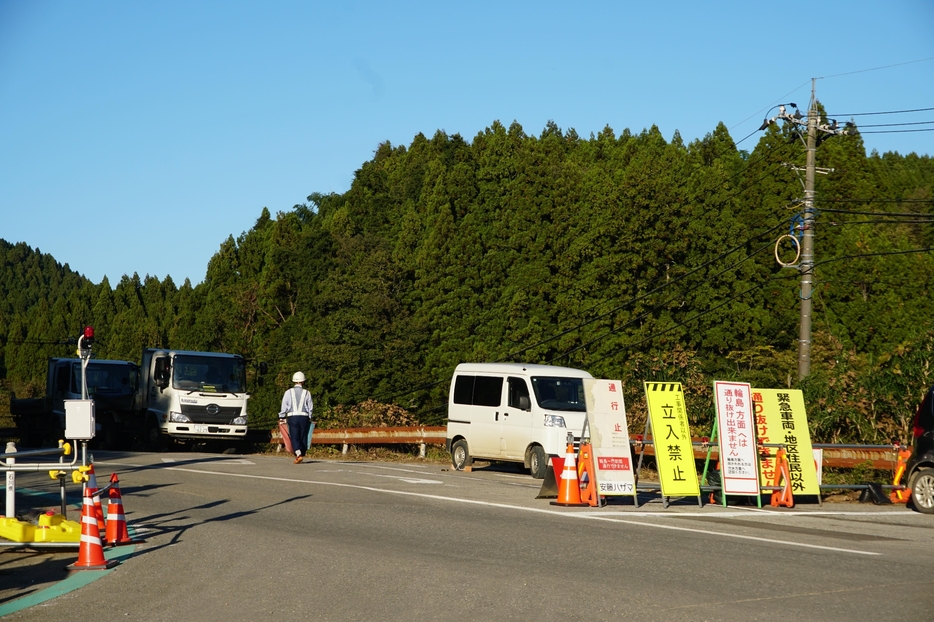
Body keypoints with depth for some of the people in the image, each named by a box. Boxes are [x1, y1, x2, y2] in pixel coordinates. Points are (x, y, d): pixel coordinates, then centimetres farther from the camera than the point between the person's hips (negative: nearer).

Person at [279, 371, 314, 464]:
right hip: (304, 417, 1)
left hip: (292, 417, -1)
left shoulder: (288, 392, 3)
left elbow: (284, 407, 4)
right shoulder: (306, 393, 4)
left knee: (295, 437, -5)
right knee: (303, 437, 8)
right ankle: (301, 456, 11)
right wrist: (309, 418, 19)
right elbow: (310, 407, 7)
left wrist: (281, 418, 13)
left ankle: (299, 454, -25)